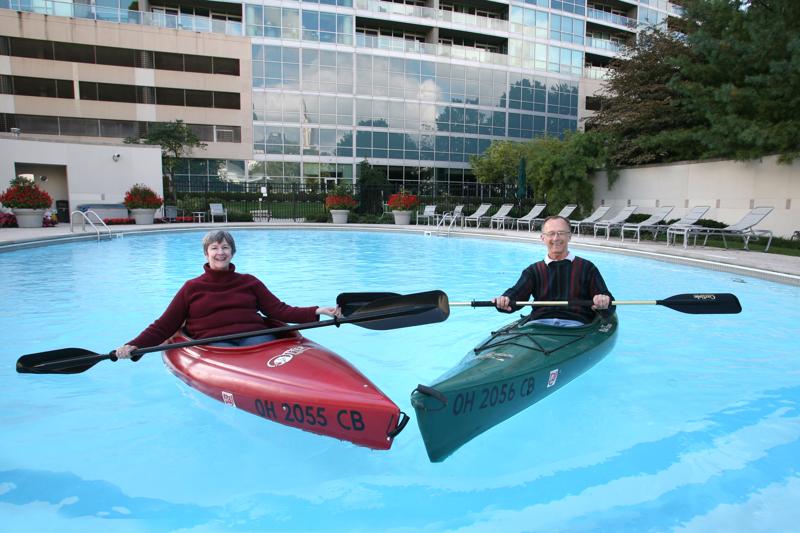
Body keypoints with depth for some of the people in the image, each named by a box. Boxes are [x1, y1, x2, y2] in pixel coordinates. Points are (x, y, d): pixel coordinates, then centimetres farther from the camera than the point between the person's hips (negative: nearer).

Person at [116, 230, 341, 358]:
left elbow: (279, 310, 13)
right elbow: (163, 326, 17)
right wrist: (134, 345, 0)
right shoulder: (192, 288, 19)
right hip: (212, 342, -1)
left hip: (253, 336, 1)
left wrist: (316, 312, -2)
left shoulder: (249, 282, 22)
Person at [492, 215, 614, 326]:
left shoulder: (586, 267, 16)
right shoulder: (534, 270, 21)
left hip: (575, 323, 0)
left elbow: (609, 308, 9)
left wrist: (604, 303, -18)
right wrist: (505, 300, -23)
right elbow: (517, 294, 2)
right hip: (539, 322, 1)